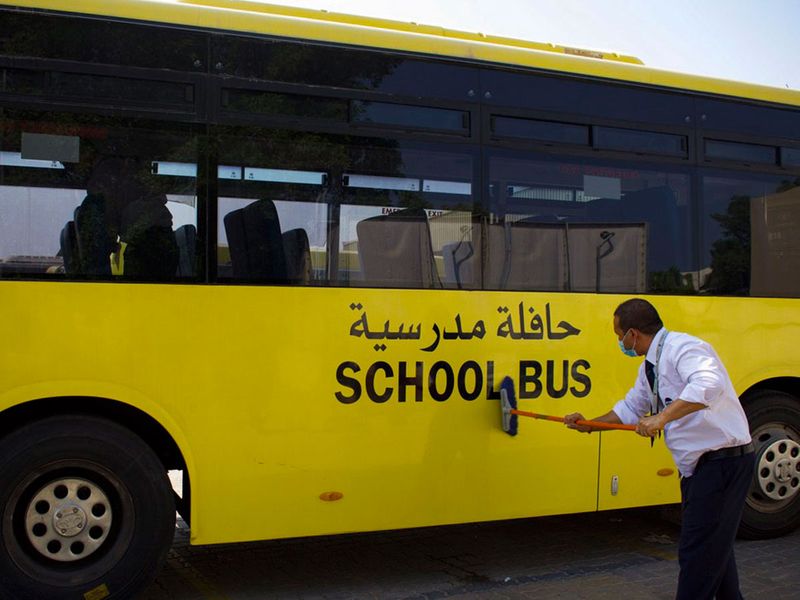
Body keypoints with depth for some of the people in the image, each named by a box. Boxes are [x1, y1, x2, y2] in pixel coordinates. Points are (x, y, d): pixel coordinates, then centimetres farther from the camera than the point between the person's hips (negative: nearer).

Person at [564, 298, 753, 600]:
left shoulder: (681, 348, -20)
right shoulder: (650, 366, 12)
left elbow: (709, 384, -39)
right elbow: (631, 408, 26)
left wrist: (661, 418, -41)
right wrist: (589, 425, 21)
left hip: (723, 462, -10)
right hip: (698, 467, 10)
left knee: (697, 554, -5)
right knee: (714, 548, 22)